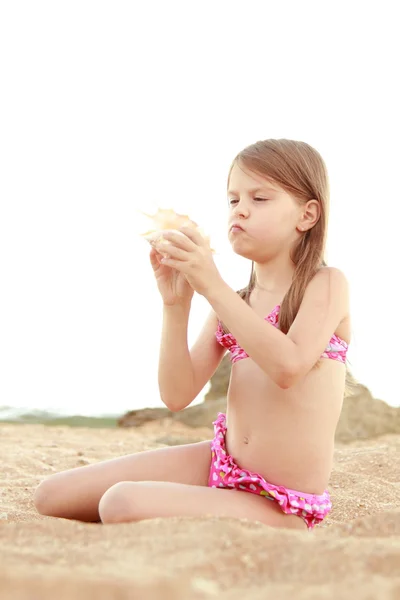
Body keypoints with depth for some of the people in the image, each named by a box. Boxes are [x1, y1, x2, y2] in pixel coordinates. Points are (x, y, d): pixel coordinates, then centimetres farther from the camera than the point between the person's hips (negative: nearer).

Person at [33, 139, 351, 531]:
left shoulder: (326, 284, -5)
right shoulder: (231, 303, 11)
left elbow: (289, 366, -25)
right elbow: (177, 395, 1)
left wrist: (212, 285, -24)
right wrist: (175, 304, -10)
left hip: (279, 507, -6)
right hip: (218, 462, 7)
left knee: (124, 504, -29)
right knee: (53, 496, -2)